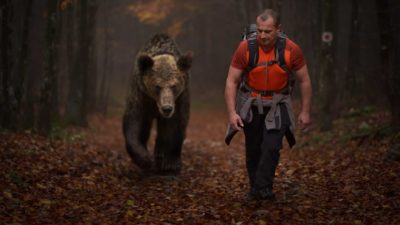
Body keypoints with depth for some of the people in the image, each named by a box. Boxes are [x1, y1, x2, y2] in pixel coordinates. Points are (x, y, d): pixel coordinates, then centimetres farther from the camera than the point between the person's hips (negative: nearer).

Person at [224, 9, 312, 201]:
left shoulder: (291, 50, -19)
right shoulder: (245, 48, -20)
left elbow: (304, 81, -7)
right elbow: (231, 82, -15)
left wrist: (305, 112, -6)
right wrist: (232, 113, -23)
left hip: (277, 105, -1)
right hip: (251, 105, 1)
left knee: (271, 147, -15)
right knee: (253, 149, 8)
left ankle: (263, 189, -10)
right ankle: (254, 188, 25)